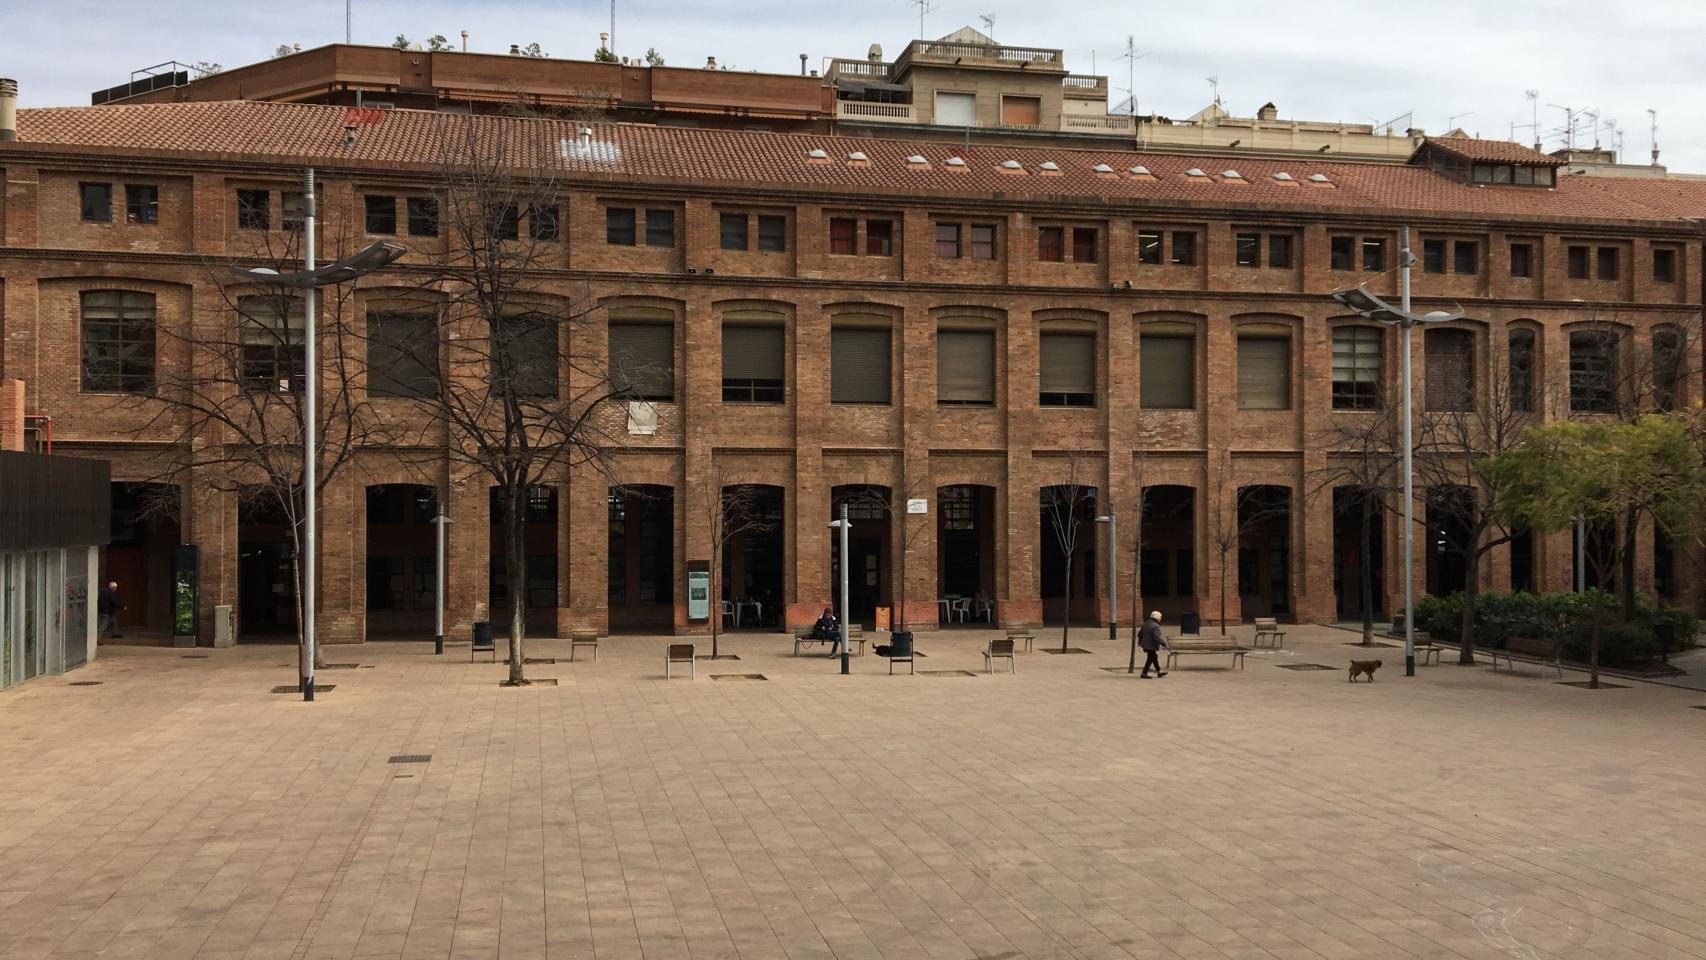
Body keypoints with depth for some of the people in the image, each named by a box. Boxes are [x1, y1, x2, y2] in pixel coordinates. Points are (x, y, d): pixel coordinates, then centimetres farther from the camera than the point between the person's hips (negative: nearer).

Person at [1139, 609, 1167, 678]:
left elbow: (1140, 633, 17)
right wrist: (1163, 643, -19)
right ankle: (1144, 673, 1)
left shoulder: (1146, 623, 9)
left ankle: (1159, 672, 31)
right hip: (1151, 646, -10)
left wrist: (1140, 641, 29)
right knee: (1150, 659, -1)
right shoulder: (1155, 626, -21)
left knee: (1154, 657, 20)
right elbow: (1157, 637, -27)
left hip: (1145, 644, 10)